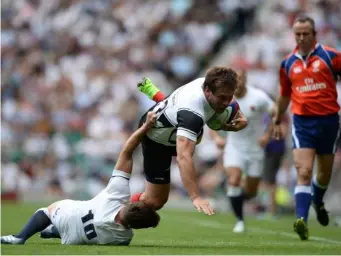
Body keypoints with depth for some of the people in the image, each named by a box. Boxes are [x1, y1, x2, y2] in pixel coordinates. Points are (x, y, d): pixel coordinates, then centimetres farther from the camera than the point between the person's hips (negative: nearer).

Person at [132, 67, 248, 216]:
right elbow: (183, 156, -58)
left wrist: (240, 118, -15)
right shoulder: (192, 113, -48)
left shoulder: (210, 84, -24)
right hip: (156, 138, -8)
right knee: (156, 200, -8)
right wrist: (196, 197, -66)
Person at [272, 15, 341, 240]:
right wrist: (278, 121, 25)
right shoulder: (288, 63, 7)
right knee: (304, 172, -15)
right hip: (302, 122, 0)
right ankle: (302, 220, -23)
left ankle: (318, 202, 46)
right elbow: (285, 95, 20)